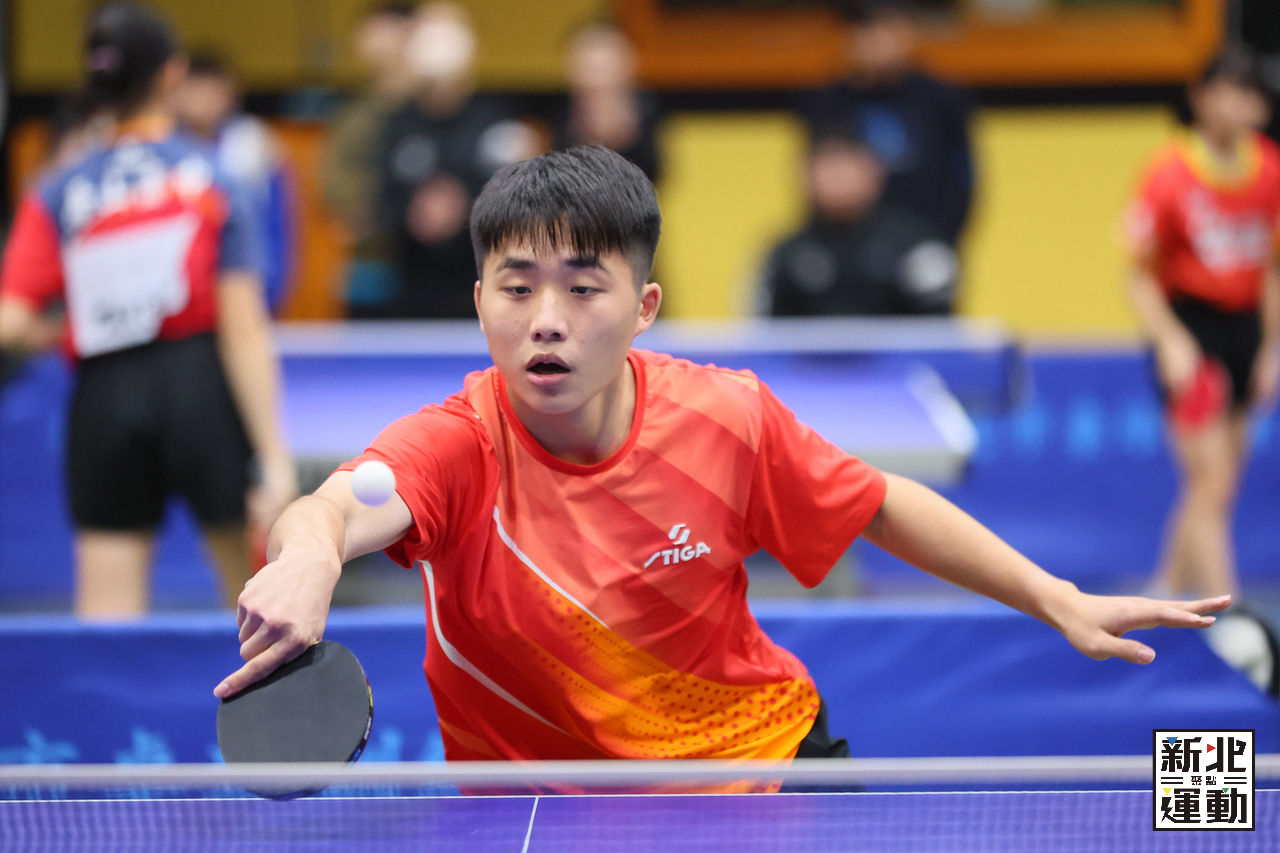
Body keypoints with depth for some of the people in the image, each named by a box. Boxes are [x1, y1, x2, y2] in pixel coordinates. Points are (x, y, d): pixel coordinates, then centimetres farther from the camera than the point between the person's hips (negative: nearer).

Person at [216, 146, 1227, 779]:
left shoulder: (726, 418, -17)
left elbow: (879, 505, 2)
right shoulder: (456, 447, -25)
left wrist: (1059, 601, 1)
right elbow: (341, 505, -48)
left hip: (760, 748, 2)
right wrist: (309, 554, -73)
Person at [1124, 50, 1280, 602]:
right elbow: (1141, 277, -7)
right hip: (1187, 330, -5)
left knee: (1213, 485, 9)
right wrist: (1171, 342, -20)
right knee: (1212, 480, -12)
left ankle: (1169, 590, 26)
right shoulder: (1170, 174, -13)